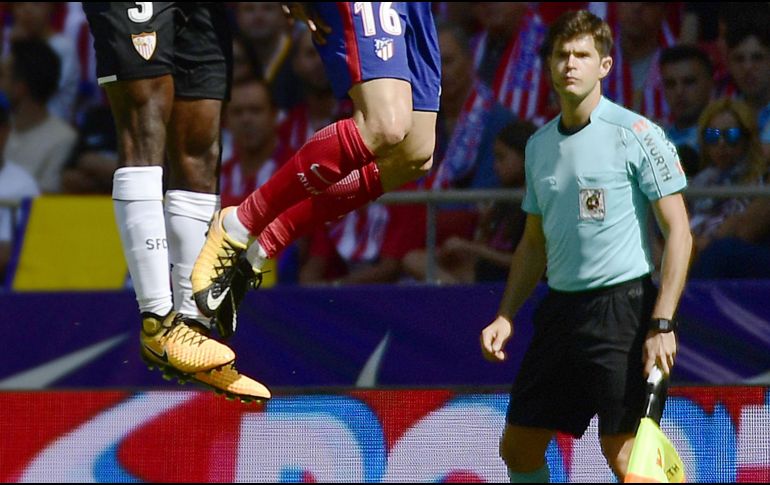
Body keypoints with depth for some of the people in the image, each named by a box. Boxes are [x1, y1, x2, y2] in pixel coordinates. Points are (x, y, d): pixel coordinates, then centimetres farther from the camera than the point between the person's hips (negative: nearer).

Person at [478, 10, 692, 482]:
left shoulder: (637, 135, -7)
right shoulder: (539, 145, 13)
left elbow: (679, 233, -9)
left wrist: (662, 325, -17)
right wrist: (506, 316, 11)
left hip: (623, 304, -7)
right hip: (560, 310, 7)